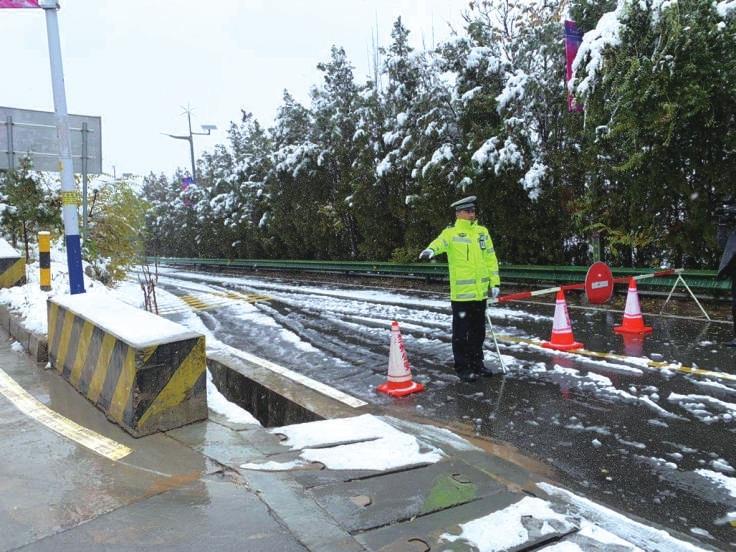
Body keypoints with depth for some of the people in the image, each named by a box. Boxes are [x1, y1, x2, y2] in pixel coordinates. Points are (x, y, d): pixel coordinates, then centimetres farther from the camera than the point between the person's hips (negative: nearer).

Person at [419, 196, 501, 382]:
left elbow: (491, 258, 14)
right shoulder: (451, 232, -6)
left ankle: (477, 363, 32)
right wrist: (431, 250, -50)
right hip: (461, 293, -6)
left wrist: (495, 282, 9)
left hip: (480, 291, 6)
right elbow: (440, 242, -27)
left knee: (478, 330, 17)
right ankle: (462, 367, 14)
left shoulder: (482, 231, 11)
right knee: (461, 332, 1)